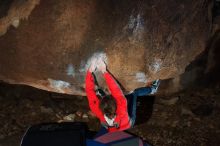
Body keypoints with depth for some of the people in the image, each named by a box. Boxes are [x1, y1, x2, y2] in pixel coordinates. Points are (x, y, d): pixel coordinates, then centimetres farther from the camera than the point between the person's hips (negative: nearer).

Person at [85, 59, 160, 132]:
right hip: (129, 123, -2)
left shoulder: (99, 112, -43)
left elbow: (90, 91, -39)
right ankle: (152, 89, 29)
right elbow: (116, 91, -51)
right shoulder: (121, 112, -50)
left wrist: (90, 71, -38)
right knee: (134, 93, 2)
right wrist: (104, 72, -50)